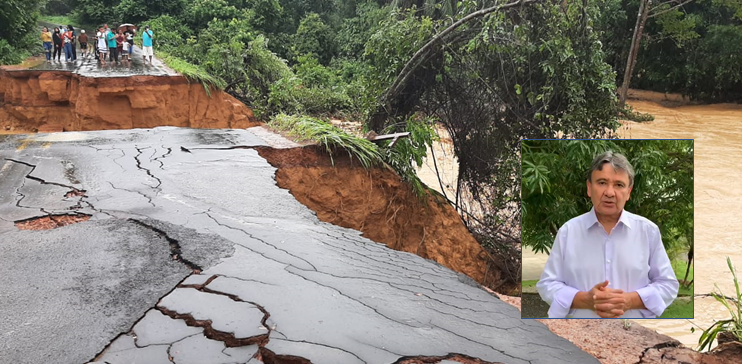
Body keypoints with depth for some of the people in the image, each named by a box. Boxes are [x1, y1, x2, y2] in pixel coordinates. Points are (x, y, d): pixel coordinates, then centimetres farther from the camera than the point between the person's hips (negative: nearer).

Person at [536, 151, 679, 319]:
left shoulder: (648, 230, 0)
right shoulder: (568, 231, -3)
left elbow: (668, 285, 1)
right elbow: (547, 284, -2)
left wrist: (630, 300, -16)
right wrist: (586, 299, -18)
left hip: (636, 318, 1)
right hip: (580, 315, 0)